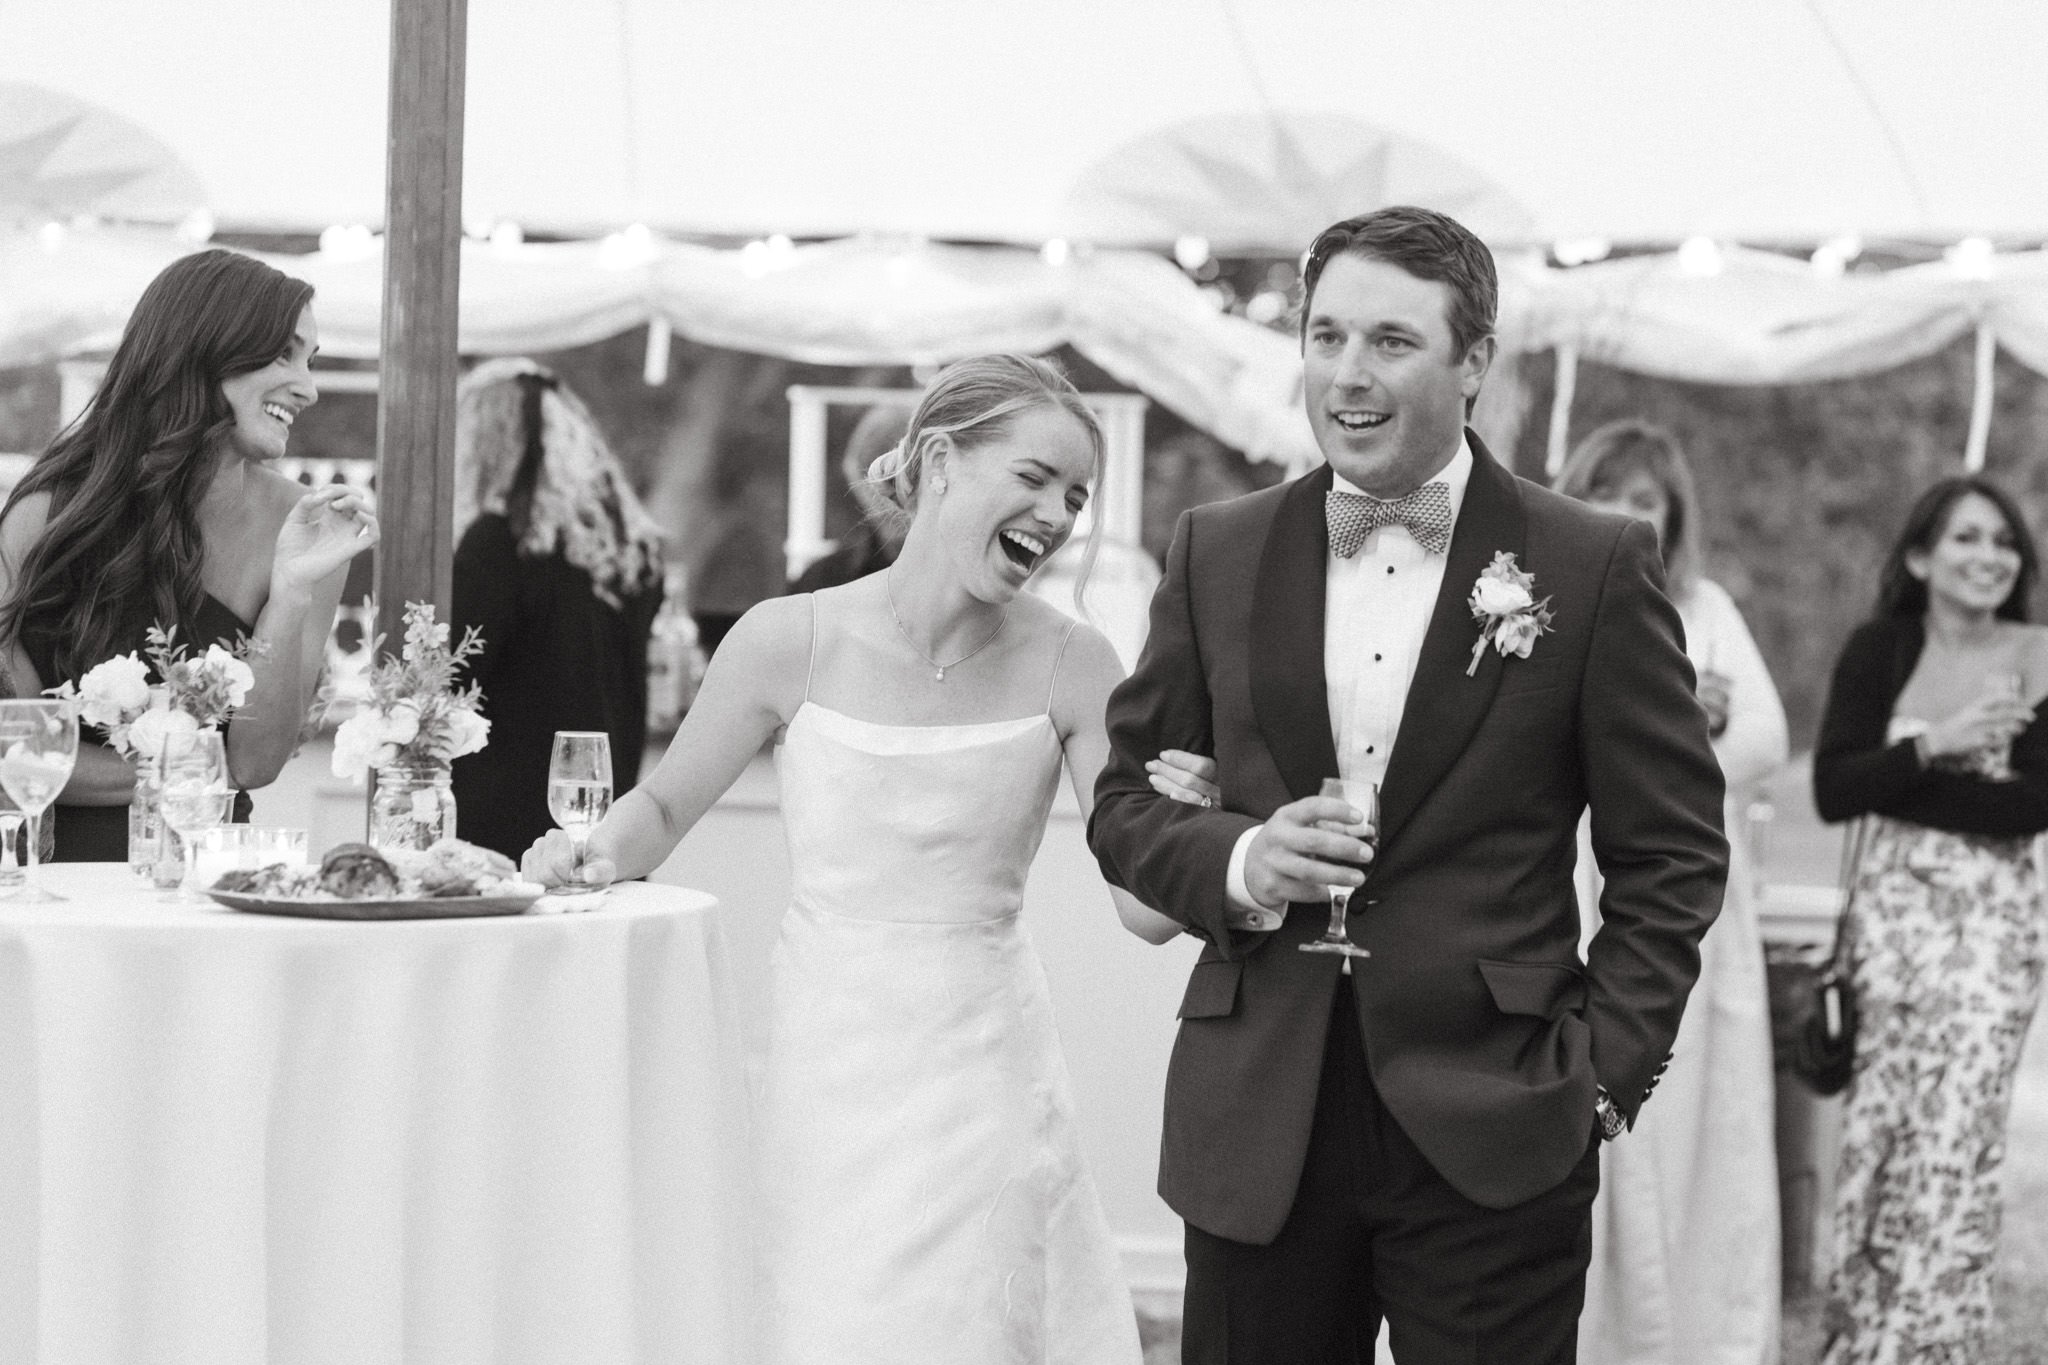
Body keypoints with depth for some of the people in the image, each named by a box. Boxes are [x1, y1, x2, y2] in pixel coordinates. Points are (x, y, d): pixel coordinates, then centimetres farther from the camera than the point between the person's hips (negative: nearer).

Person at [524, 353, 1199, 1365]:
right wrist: (597, 852, -11)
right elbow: (663, 805, 9)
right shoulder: (791, 641, -7)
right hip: (832, 1074, -1)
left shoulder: (1067, 665, -3)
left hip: (984, 1075, 1)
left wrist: (1184, 822, -24)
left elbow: (1145, 911, -4)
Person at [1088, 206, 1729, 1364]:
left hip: (1491, 1137, -2)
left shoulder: (1595, 568, -1)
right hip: (1258, 1131, 3)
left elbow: (1673, 853, 2)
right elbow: (1126, 799, 13)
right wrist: (1236, 863, -7)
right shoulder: (1219, 554, 8)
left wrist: (1605, 1070, -7)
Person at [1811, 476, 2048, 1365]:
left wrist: (1903, 784, -14)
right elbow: (1833, 790, -5)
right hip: (1889, 912, 1)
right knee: (1880, 1126, 4)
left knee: (1958, 1127, -7)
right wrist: (1933, 744, -17)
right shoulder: (1880, 650, 3)